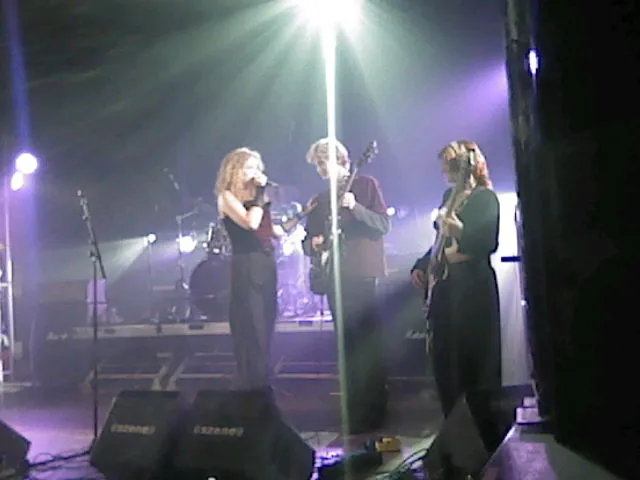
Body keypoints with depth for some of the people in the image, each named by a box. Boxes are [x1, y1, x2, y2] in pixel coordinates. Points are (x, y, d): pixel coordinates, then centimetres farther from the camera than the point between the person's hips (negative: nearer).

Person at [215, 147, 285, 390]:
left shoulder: (255, 196, 17)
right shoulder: (227, 197, -5)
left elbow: (273, 230, 20)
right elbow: (250, 223, -21)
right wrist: (260, 193, -14)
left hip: (267, 262, 8)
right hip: (246, 266, -8)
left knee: (266, 325, 12)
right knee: (250, 329, -6)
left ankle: (262, 381, 22)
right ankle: (250, 384, 1)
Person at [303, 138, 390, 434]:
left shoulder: (366, 184, 2)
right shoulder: (320, 199, 17)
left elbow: (384, 224, -8)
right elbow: (308, 240, 19)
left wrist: (354, 207, -21)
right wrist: (313, 244, -5)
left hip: (364, 275, -6)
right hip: (336, 278, 6)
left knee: (368, 345, -7)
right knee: (348, 345, 10)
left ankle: (373, 412, -2)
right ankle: (354, 409, 18)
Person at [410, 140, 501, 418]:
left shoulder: (485, 198, -7)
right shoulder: (450, 195, 16)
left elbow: (488, 244, -19)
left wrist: (460, 231, -35)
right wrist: (421, 266, 12)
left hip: (473, 285, -8)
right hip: (444, 284, 8)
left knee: (475, 359, -6)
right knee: (444, 358, 10)